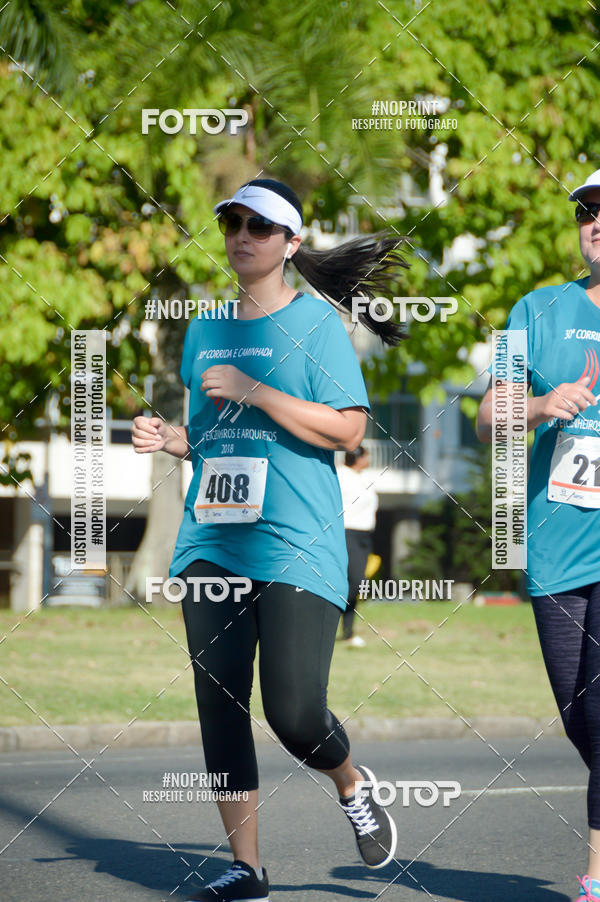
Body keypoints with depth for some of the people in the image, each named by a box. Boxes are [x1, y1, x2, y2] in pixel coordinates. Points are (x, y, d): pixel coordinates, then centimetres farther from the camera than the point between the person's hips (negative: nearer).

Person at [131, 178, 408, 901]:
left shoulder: (315, 320, -1)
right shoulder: (205, 327, 16)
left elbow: (347, 429, -9)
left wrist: (253, 391, -14)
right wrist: (170, 438, 4)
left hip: (296, 544, -5)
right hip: (212, 537, 6)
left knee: (295, 713, -12)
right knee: (219, 708, 1)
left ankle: (353, 786, 20)